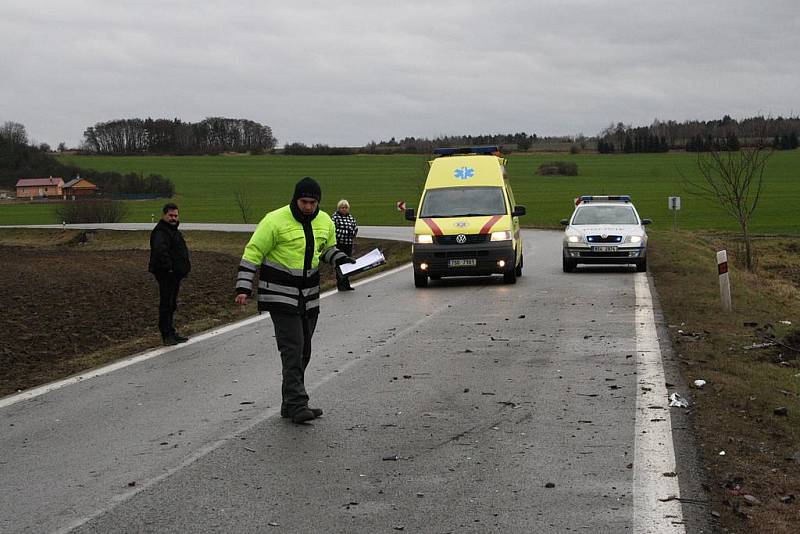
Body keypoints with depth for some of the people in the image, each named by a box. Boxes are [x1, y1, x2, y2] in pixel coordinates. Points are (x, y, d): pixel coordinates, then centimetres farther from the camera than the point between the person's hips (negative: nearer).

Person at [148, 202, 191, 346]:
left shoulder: (174, 230, 18)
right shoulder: (161, 232, -17)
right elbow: (160, 251, -32)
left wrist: (185, 265, 19)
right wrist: (169, 267, -27)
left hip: (175, 274, 11)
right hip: (165, 274, -11)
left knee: (172, 304, 17)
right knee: (166, 303, -7)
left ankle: (171, 332, 26)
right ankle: (167, 335, -5)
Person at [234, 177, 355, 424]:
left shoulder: (325, 221, 4)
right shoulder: (275, 220, -14)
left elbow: (328, 249, 23)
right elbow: (252, 253, -11)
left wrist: (344, 261, 2)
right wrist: (243, 288, -17)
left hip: (309, 295, 7)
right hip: (280, 295, -7)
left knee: (303, 350, 10)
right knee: (292, 348, -13)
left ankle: (290, 405, 20)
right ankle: (297, 404, -13)